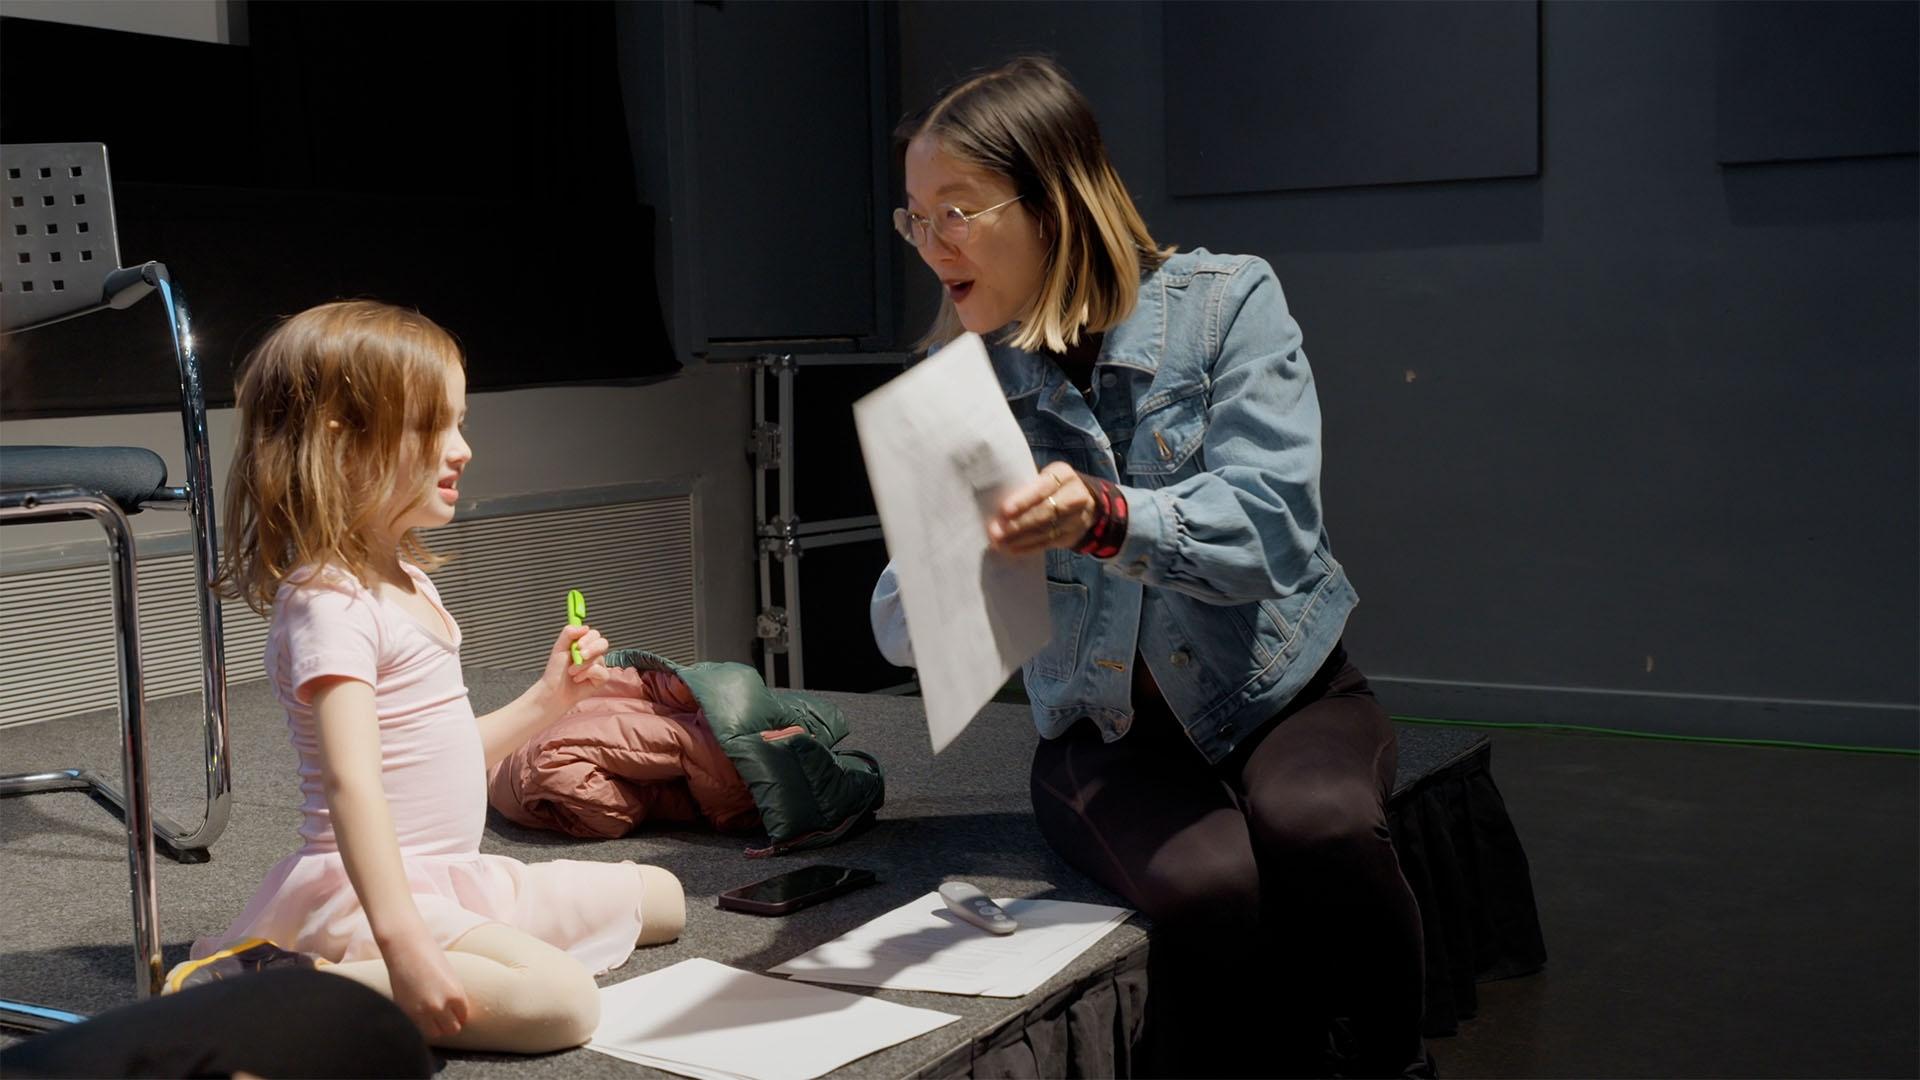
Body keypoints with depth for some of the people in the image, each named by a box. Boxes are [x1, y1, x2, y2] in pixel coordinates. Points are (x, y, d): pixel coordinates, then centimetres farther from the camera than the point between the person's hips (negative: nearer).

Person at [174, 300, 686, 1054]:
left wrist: (547, 701, 12)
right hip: (364, 893, -10)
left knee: (660, 898, 19)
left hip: (448, 876, 10)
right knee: (563, 999, -31)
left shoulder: (409, 585, 13)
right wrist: (403, 943, -38)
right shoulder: (329, 604, -19)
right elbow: (351, 781, -30)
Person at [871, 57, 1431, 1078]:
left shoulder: (1225, 300, -8)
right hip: (1103, 731, 1)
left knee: (1316, 830, -34)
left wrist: (1107, 515, -39)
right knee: (1208, 888, -31)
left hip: (1279, 689, -1)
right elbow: (906, 634, -3)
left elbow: (1270, 527, -20)